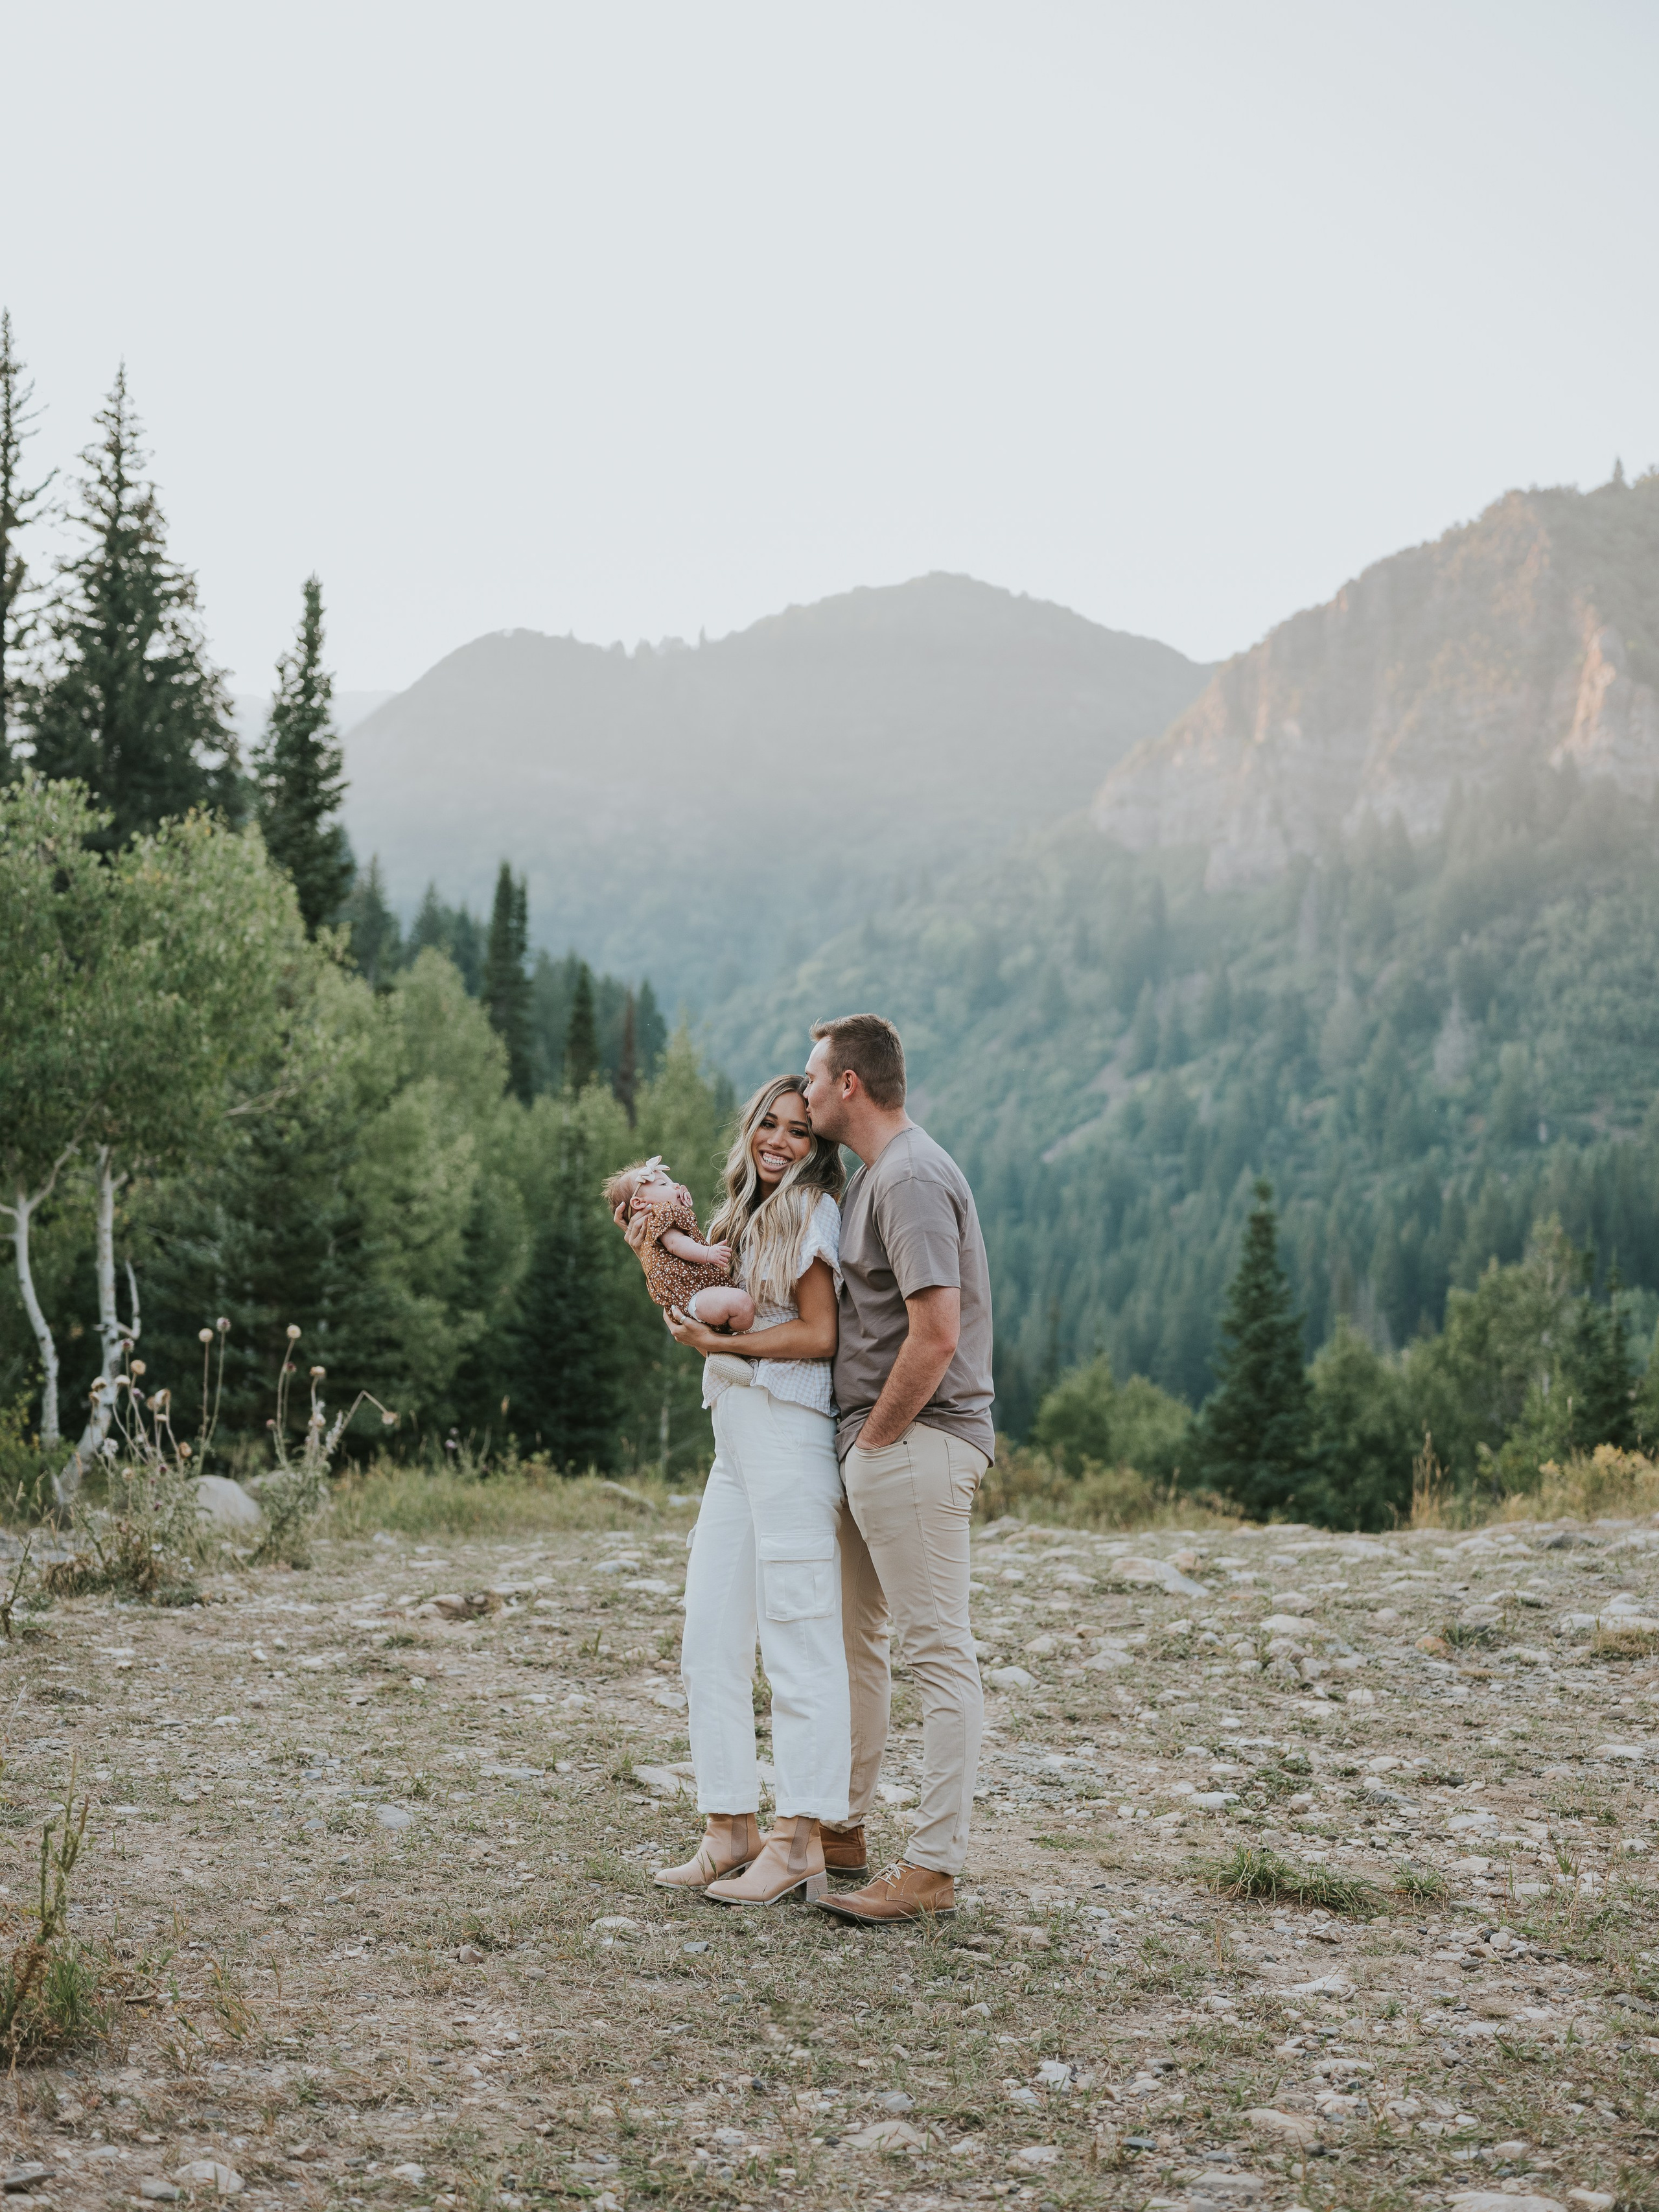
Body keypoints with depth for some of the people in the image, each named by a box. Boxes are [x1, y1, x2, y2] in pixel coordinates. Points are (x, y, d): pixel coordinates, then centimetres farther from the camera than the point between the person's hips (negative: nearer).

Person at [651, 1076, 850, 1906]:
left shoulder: (810, 1211, -5)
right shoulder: (746, 1217, 21)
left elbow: (820, 1335, -11)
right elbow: (708, 1309, 19)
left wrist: (719, 1343, -8)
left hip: (787, 1433, -9)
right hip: (734, 1444, 9)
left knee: (798, 1642, -5)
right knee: (709, 1642, 8)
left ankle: (800, 1843, -1)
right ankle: (731, 1832, 15)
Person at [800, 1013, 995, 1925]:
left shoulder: (912, 1179, -17)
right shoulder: (872, 1175, 17)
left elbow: (936, 1336, -24)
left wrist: (878, 1436, -14)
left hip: (916, 1441, -11)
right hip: (872, 1441, 11)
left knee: (938, 1651, -6)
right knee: (848, 1634, 18)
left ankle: (933, 1866, -3)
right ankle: (841, 1827, 29)